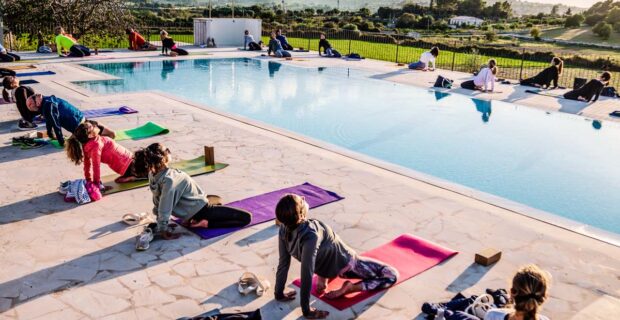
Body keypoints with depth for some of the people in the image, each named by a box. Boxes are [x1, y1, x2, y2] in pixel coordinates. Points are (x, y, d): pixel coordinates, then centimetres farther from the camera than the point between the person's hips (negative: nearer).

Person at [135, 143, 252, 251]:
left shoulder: (154, 176, -4)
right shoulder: (169, 180, -28)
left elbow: (158, 201, 6)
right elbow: (165, 208, -23)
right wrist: (163, 230, -12)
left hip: (191, 213, 10)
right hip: (201, 209, -10)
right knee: (246, 217, -9)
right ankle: (206, 224, -12)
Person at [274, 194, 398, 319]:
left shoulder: (284, 230, -19)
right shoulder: (311, 236, -40)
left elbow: (283, 263, -9)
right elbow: (307, 275, -35)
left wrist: (279, 293, 3)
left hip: (324, 266, 7)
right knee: (392, 275, 7)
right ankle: (349, 288, -7)